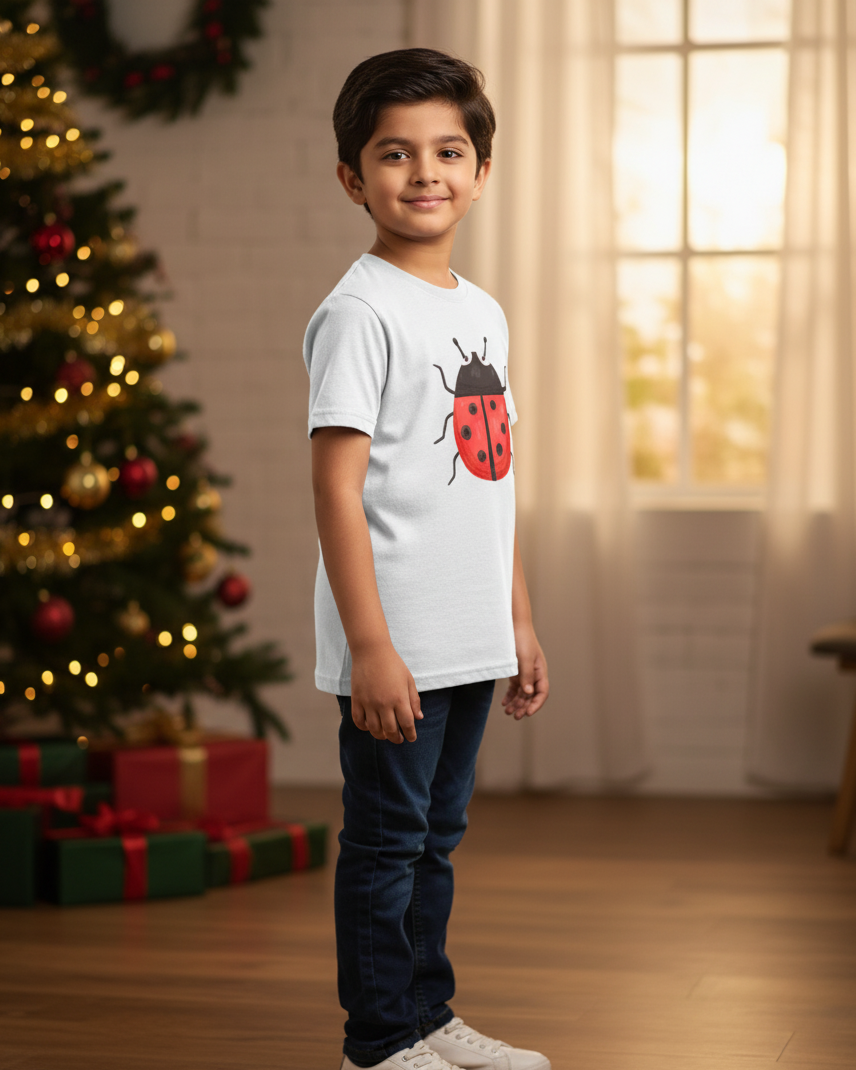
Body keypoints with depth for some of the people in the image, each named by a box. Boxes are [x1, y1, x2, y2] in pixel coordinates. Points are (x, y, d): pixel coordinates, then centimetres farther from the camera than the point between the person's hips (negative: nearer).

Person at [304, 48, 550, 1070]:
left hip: (470, 640, 8)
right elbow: (336, 486, -16)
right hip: (395, 647, -8)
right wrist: (369, 645, -20)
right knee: (386, 839, 2)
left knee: (435, 834, 17)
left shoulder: (482, 312, 13)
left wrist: (520, 623, 17)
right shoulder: (359, 312, -11)